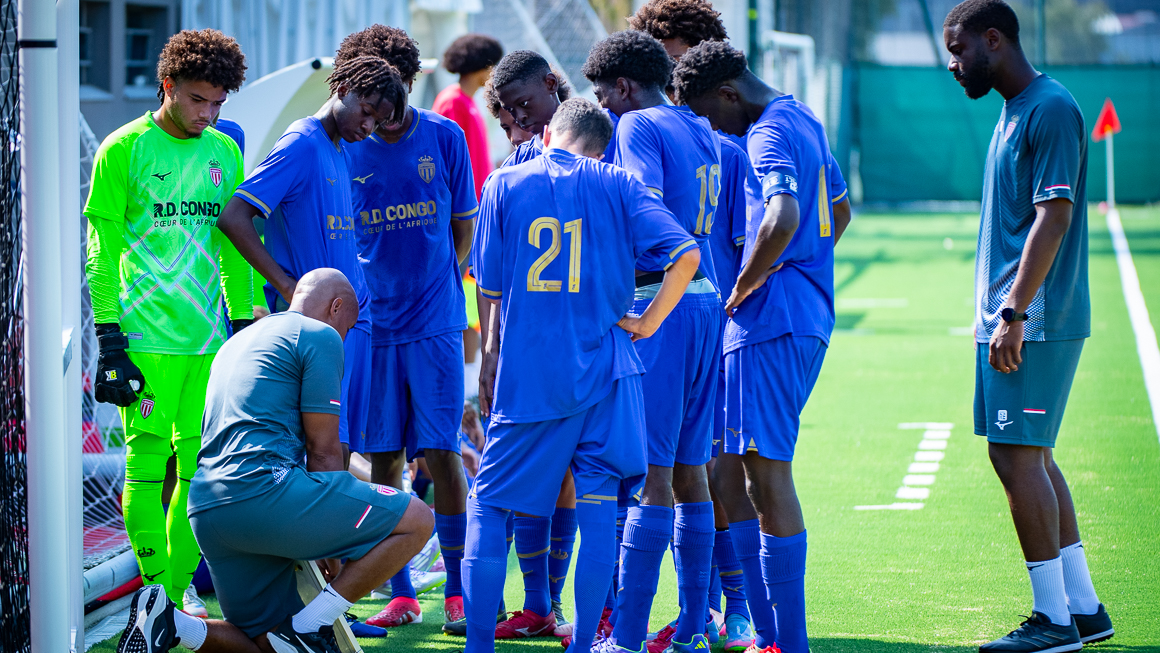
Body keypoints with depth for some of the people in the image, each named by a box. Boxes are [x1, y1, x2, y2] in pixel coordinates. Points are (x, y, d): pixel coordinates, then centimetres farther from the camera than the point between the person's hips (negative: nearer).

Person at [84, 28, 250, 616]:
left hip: (210, 339, 5)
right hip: (147, 339, -5)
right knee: (147, 460, -6)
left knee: (201, 462, 4)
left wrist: (244, 326, 15)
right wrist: (109, 337, -8)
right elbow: (101, 251, -3)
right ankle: (156, 587, -1)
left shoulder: (225, 154, 13)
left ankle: (182, 584, 12)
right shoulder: (124, 150, -2)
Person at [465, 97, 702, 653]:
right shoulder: (617, 186, 3)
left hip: (525, 373, 0)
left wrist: (489, 363, 16)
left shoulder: (504, 184, 3)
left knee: (488, 505, 9)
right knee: (597, 509, 4)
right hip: (604, 373, 0)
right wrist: (647, 323, 0)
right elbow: (686, 254, -9)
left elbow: (491, 289, 5)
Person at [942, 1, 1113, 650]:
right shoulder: (1014, 111, 17)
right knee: (1030, 456, 12)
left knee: (1017, 454, -9)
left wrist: (1014, 312, -23)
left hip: (1036, 322, -10)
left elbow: (1054, 217, -20)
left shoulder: (1051, 109, -13)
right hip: (1013, 322, 10)